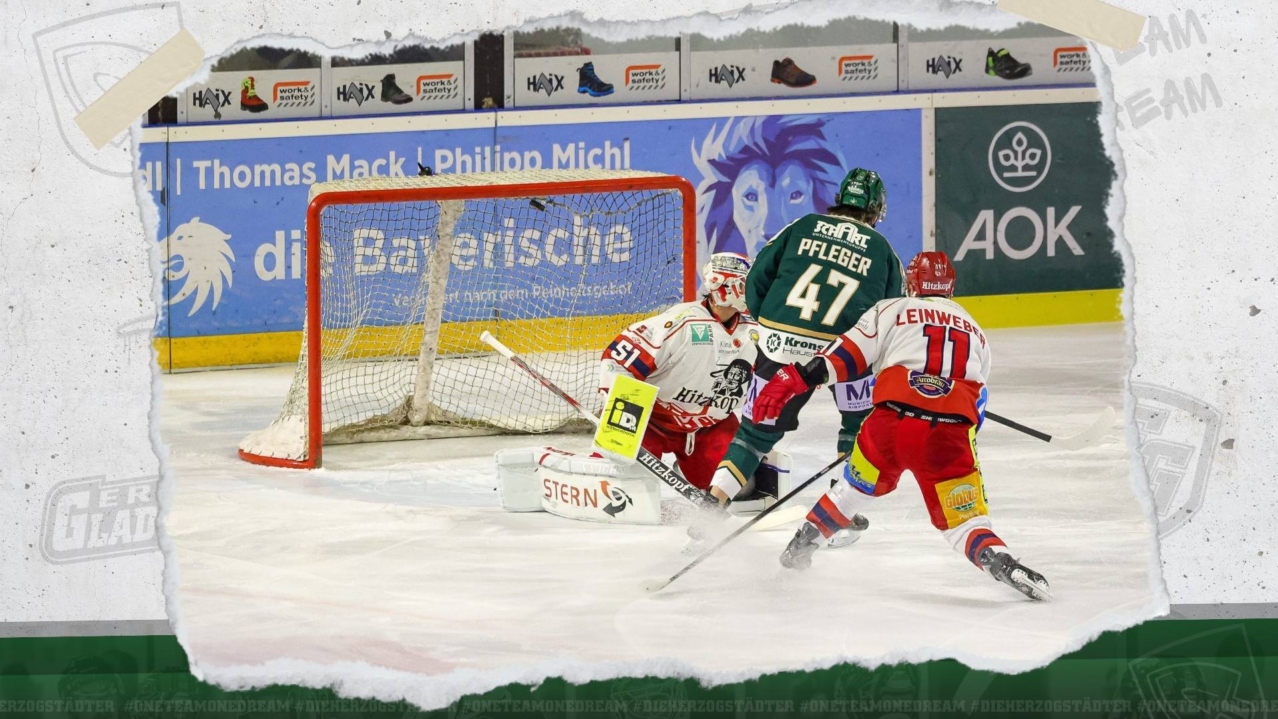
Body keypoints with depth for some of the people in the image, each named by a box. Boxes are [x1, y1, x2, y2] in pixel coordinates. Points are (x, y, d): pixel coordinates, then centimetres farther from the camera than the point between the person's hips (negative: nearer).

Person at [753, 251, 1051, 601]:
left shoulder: (892, 311, 19)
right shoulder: (975, 331, 31)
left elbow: (847, 353, 5)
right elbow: (977, 403, 32)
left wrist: (796, 379, 2)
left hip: (893, 419, -1)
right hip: (952, 433, 1)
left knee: (858, 484, 26)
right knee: (964, 518, 7)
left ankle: (802, 544, 34)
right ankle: (1000, 561, -19)